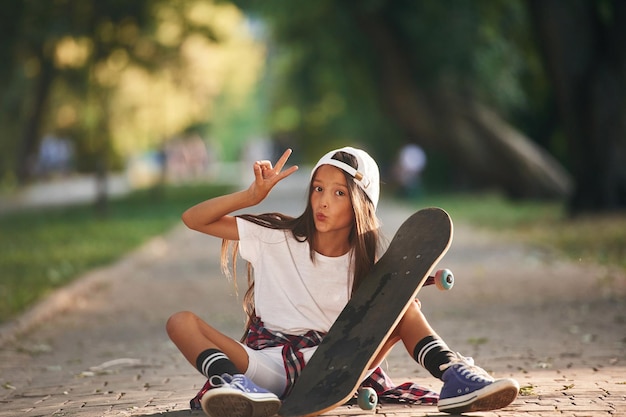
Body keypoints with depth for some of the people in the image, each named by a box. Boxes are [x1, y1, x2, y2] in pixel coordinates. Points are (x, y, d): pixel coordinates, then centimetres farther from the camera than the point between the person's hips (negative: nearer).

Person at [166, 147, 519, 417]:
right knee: (182, 322, -25)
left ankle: (453, 375, -30)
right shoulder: (276, 238, -3)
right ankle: (236, 385, -51)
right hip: (267, 361, -1)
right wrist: (252, 196, -17)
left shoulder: (364, 261, 4)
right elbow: (193, 219, -5)